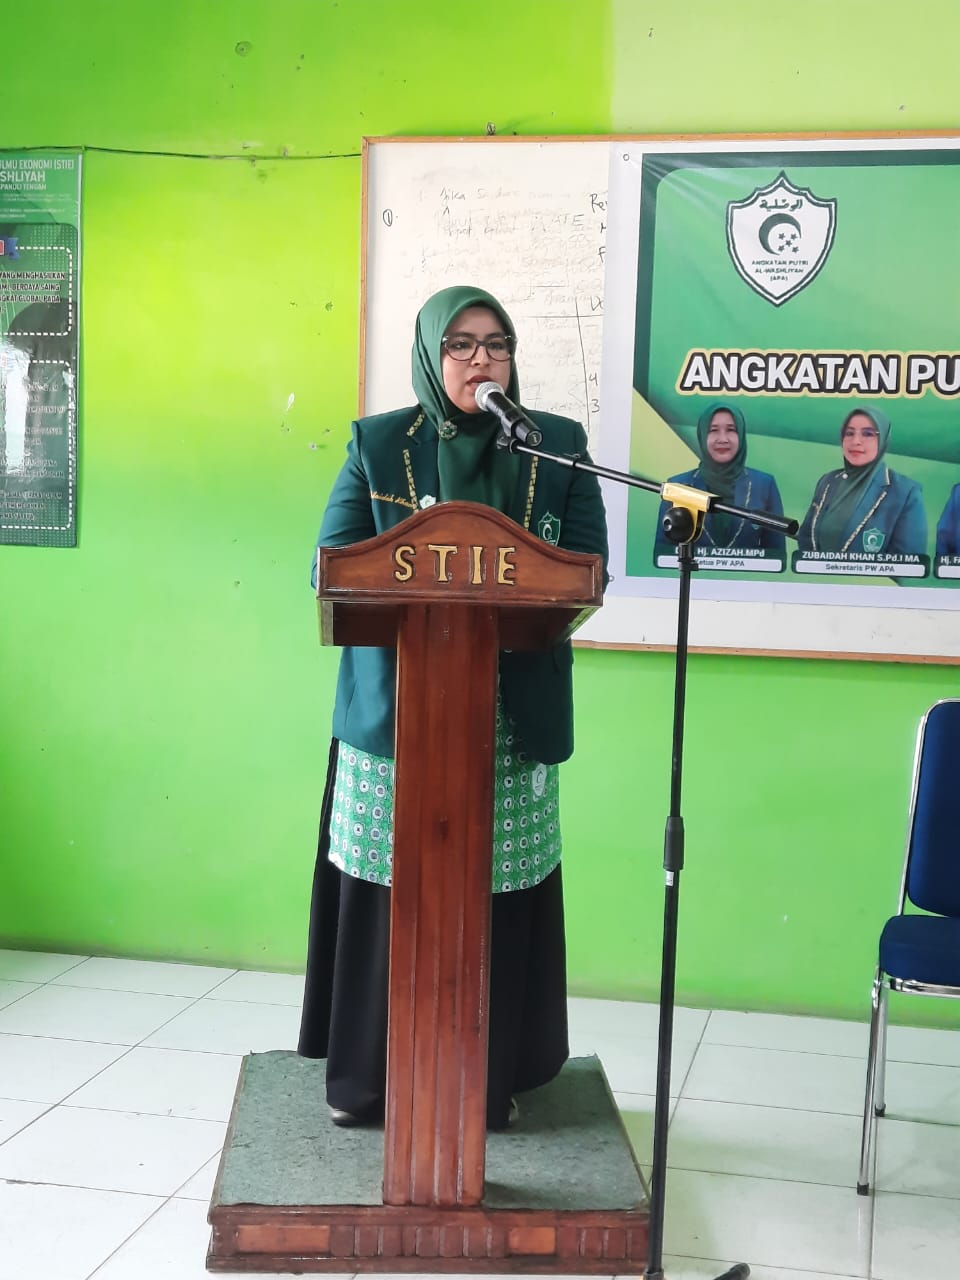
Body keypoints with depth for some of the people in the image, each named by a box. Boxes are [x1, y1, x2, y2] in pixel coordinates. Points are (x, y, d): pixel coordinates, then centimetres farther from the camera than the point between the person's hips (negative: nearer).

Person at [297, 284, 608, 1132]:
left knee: (497, 894, 4)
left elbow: (588, 564, 3)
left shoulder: (560, 444, 8)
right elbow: (333, 560, 2)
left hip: (514, 712, 1)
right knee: (388, 890, 3)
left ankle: (491, 1077, 18)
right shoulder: (378, 442, 7)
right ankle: (369, 1072, 17)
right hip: (393, 705, 0)